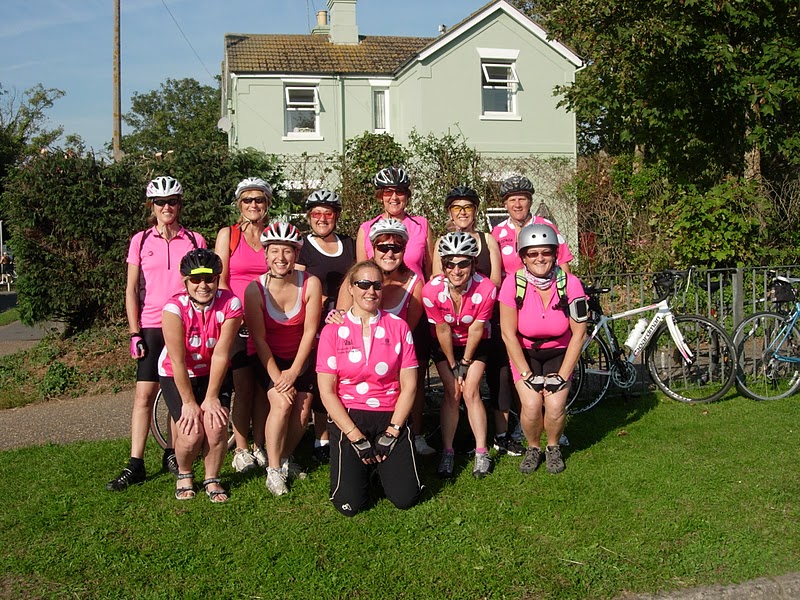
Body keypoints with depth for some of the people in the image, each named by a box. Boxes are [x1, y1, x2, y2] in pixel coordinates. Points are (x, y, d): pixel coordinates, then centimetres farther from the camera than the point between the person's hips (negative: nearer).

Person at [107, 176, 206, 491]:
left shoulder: (194, 240, 5)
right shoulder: (141, 241, 5)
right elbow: (131, 290, 5)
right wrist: (135, 333, -2)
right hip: (152, 327, 0)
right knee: (144, 395, -3)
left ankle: (172, 455, 19)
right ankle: (135, 465, 0)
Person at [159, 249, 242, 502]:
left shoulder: (230, 304, -22)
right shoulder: (174, 308, -27)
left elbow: (221, 354, -18)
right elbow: (178, 361, -22)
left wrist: (211, 397, -15)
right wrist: (189, 402, -17)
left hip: (213, 373, 2)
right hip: (176, 375, -1)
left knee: (217, 425, -17)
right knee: (192, 432, -16)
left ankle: (212, 479, 10)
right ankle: (184, 475, 17)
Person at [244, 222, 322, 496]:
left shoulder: (310, 284, -18)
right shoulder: (255, 289, -20)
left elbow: (309, 331, -13)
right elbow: (259, 338, -15)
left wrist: (294, 371, -15)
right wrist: (276, 376, -19)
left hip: (300, 356, 2)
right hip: (266, 357, -2)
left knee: (302, 410, -8)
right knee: (282, 402, -21)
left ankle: (284, 458, 19)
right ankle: (273, 469, -8)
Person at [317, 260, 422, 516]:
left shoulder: (398, 327, 2)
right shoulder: (333, 331, -2)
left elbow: (409, 385, 0)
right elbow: (327, 392, -4)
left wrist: (391, 433, -7)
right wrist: (357, 438, -10)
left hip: (390, 417, 1)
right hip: (347, 418, -1)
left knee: (406, 498, -10)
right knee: (350, 504, -12)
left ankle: (384, 463, 23)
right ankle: (360, 466, 21)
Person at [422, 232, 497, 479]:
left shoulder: (486, 289, -30)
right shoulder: (431, 291, -29)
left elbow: (476, 329, -18)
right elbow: (442, 330, -18)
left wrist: (465, 362, -9)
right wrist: (452, 366, -9)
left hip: (475, 344, 0)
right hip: (446, 346, 0)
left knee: (470, 392, -9)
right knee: (452, 393, -8)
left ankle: (481, 453, -1)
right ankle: (447, 452, 0)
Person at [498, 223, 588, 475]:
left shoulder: (570, 284, -18)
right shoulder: (513, 283, -20)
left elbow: (578, 334, -11)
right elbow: (508, 334, -14)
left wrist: (563, 375, -13)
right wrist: (528, 374, -15)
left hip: (558, 353, 0)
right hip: (524, 353, 0)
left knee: (555, 405, -18)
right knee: (531, 405, -19)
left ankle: (553, 447, 13)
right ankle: (533, 448, 12)